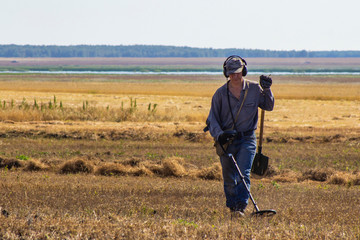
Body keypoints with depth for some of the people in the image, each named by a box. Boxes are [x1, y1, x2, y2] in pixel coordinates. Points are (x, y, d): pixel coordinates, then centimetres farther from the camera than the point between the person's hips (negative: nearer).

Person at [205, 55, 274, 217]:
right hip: (227, 140, 1)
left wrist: (267, 90, -3)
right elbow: (212, 118, 2)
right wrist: (219, 134, -16)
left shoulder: (254, 89, 0)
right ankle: (232, 207, 23)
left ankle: (241, 208, -21)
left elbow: (269, 107, 14)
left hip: (247, 139, -1)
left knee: (243, 174, -17)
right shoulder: (221, 93, -1)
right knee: (229, 178, 6)